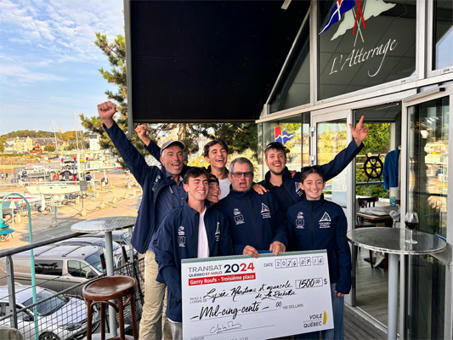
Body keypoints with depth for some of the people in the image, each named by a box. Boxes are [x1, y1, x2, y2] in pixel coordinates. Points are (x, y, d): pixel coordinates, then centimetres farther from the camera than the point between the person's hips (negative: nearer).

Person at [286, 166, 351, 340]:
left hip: (331, 280, 0)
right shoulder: (293, 211, -1)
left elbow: (342, 248, 0)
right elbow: (288, 247, 4)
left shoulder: (335, 211, -3)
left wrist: (344, 282, -4)